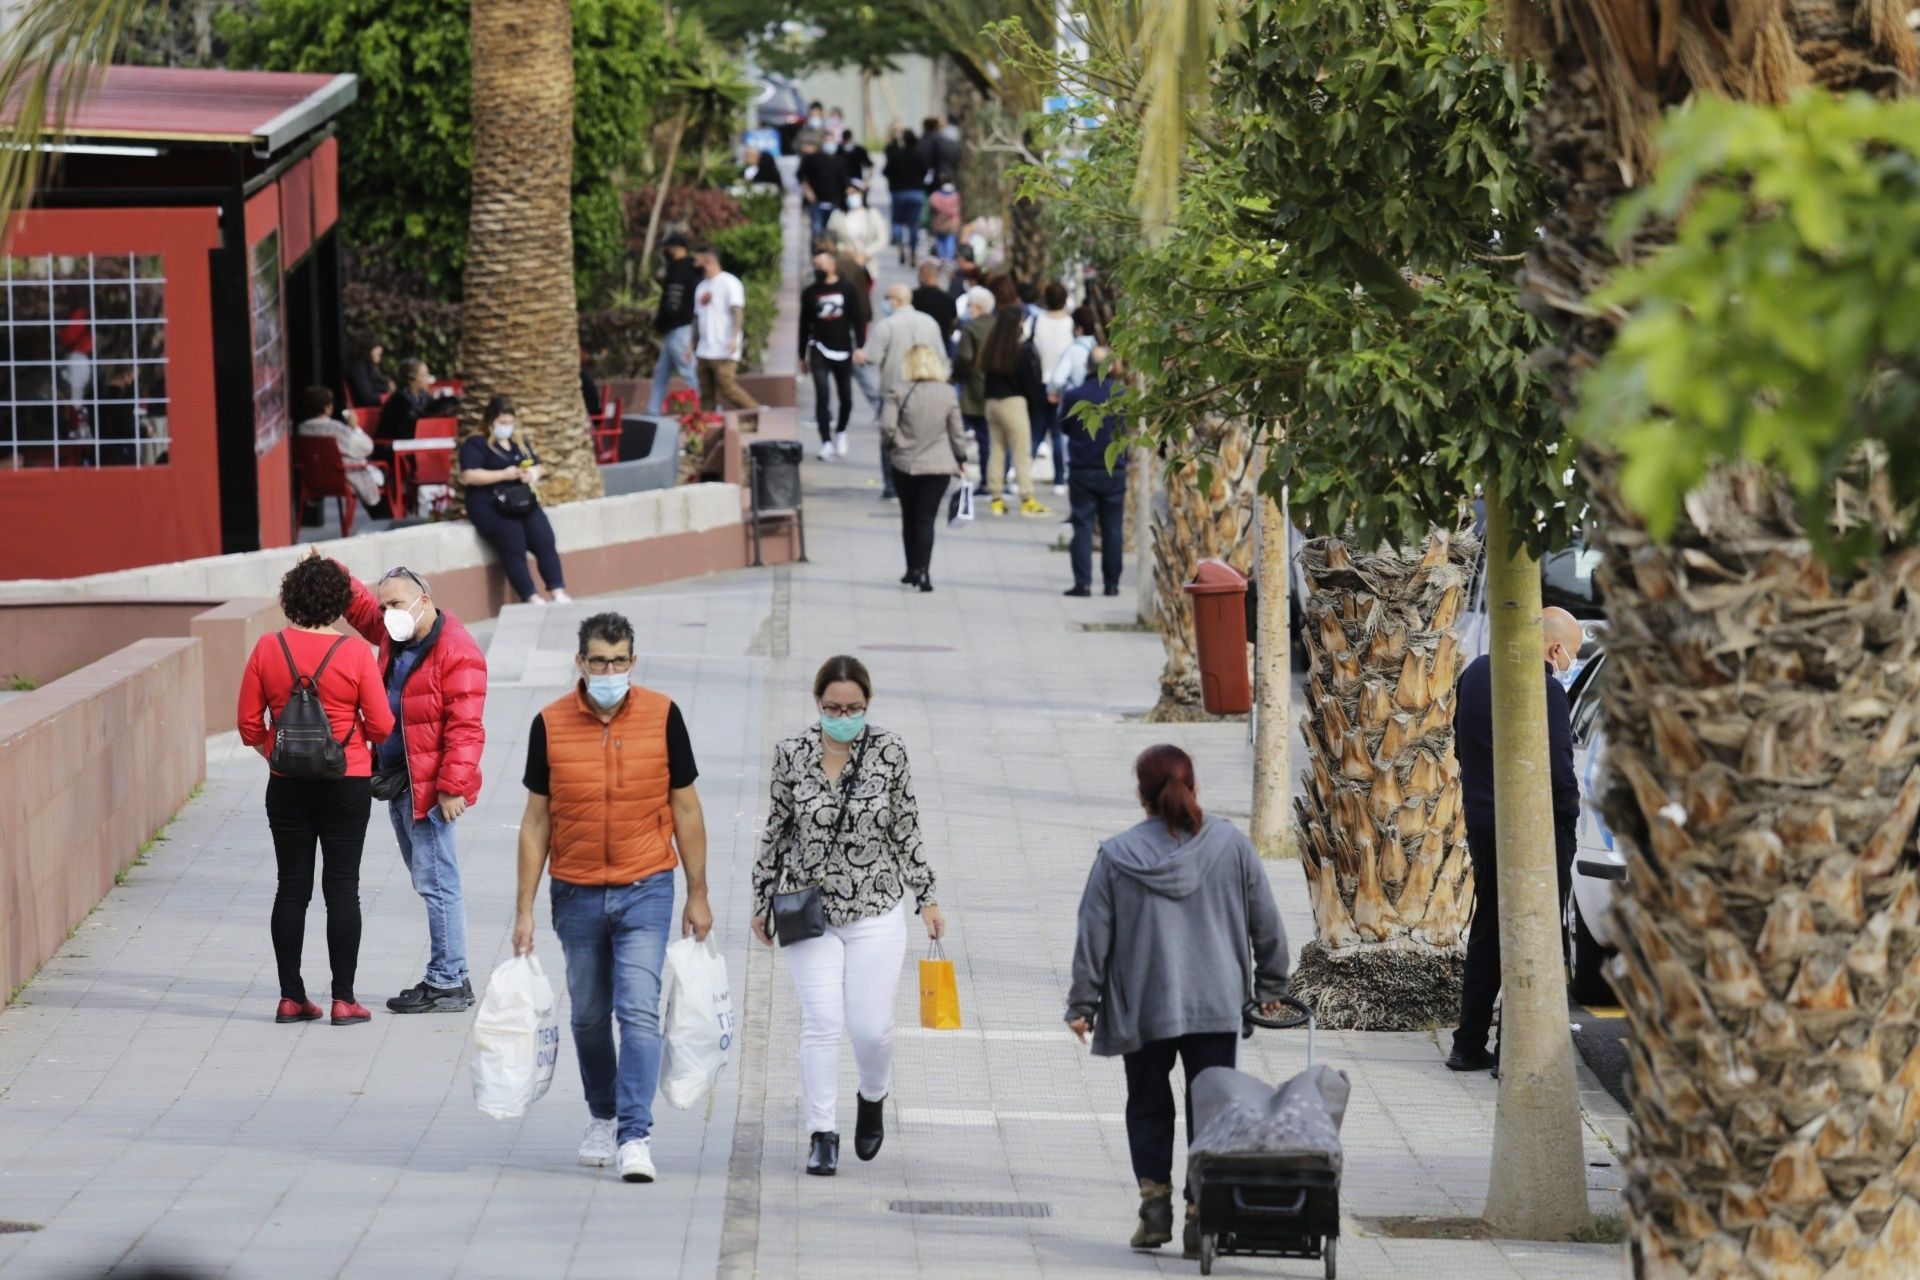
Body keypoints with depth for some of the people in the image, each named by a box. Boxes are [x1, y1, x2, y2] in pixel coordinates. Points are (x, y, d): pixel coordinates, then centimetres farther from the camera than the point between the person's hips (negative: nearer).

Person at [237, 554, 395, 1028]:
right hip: (347, 784, -2)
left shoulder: (267, 649, -5)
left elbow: (249, 723, 0)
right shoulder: (355, 653, -11)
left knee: (291, 887, 8)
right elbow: (381, 726, -8)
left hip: (287, 787, 2)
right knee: (342, 887, 3)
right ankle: (343, 1000, 2)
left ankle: (291, 997, 9)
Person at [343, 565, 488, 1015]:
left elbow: (465, 727, -20)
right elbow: (360, 607, 30)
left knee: (436, 883, -7)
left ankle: (448, 984, -4)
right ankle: (446, 978, 19)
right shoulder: (394, 637, 12)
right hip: (398, 783, 10)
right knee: (429, 882, 13)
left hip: (428, 788, -10)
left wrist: (452, 787, -22)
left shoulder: (456, 652, -16)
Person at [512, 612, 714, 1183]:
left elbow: (685, 808, 3)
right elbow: (536, 820, 2)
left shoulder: (662, 716, -5)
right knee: (589, 1016, 13)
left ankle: (636, 1136, -13)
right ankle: (602, 1117, 34)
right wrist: (525, 909, 0)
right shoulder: (550, 725, -4)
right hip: (576, 894, 2)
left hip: (646, 890, -2)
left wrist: (698, 895, 4)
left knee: (639, 1011, -13)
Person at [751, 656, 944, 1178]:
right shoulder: (792, 754, -3)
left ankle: (873, 1100, 30)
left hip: (877, 911, 0)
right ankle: (823, 1135, 1)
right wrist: (762, 900, 10)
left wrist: (926, 897, 3)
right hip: (811, 912, 0)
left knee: (871, 1026, -1)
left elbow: (906, 830, 4)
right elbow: (777, 831, 7)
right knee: (821, 1022, -7)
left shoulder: (888, 752, -4)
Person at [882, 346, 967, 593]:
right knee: (926, 519, 0)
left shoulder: (898, 392, -9)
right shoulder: (948, 396, -4)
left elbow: (887, 427, -13)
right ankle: (922, 571, -12)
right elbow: (957, 433, 1)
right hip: (939, 466, 0)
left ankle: (913, 569, 21)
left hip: (904, 464, 0)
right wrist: (961, 461, 15)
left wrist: (888, 447, 7)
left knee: (909, 517, 15)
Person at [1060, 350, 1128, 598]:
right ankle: (1111, 584, 9)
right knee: (1113, 529, 8)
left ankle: (1083, 582, -7)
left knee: (1082, 526, 1)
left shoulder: (1073, 397, -7)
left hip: (1081, 472, -1)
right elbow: (1130, 431, 6)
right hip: (1114, 471, 1)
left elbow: (1064, 427, 8)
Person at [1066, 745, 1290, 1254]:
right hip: (1217, 1004, 1)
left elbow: (1094, 935, -2)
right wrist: (1270, 987, 18)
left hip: (1143, 1007, -1)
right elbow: (1266, 922, 6)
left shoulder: (1117, 856, -5)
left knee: (1148, 1107, 14)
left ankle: (1155, 1200, 2)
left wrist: (1082, 1004, 6)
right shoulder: (1231, 845, 0)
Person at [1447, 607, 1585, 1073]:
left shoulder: (1475, 673, 7)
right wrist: (1570, 812, -4)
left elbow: (1462, 745, 15)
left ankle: (1470, 1045, 20)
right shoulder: (1545, 691, -20)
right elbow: (1558, 769, -20)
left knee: (1487, 934, 17)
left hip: (1481, 821, 8)